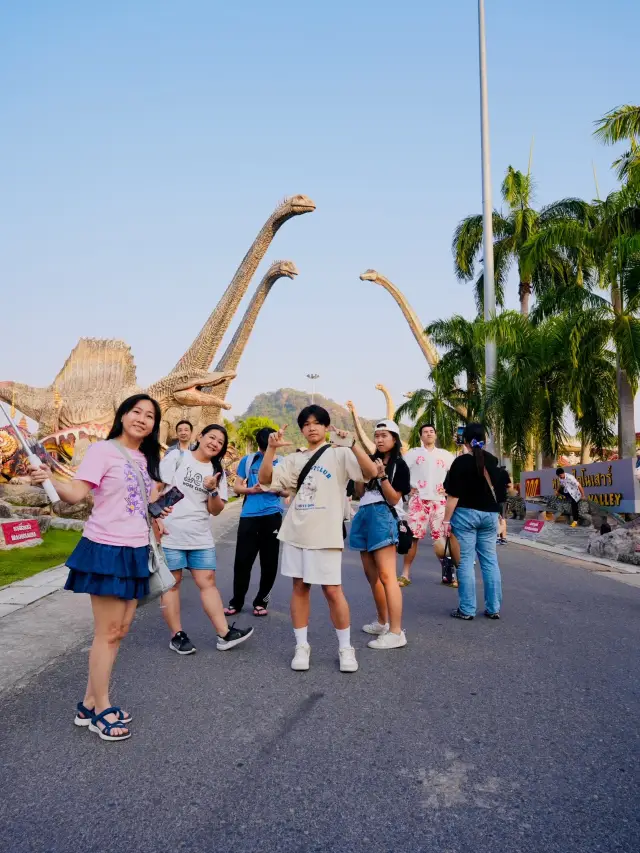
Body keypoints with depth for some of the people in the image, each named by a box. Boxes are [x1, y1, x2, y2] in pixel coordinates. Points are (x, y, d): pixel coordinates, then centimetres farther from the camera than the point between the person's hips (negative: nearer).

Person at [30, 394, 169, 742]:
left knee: (120, 629, 13)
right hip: (106, 549, -8)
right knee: (107, 632, 1)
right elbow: (77, 492, -20)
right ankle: (101, 710, 18)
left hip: (136, 551, 8)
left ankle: (89, 703, 27)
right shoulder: (102, 450, -10)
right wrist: (49, 480, -36)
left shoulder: (145, 459, 12)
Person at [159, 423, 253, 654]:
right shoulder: (176, 458, -1)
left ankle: (224, 634, 4)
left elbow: (215, 510, 7)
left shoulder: (217, 472, 11)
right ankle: (177, 635, 14)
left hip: (200, 536, 4)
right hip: (170, 533, -4)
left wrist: (213, 490, -12)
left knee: (208, 582, 3)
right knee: (172, 583, 3)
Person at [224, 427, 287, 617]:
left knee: (269, 562, 6)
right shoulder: (247, 460, 6)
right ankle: (236, 602, 18)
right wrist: (251, 489, -12)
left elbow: (287, 492, 9)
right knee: (242, 560, 2)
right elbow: (237, 487, 8)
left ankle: (261, 601, 22)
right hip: (249, 516, 0)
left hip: (272, 516, 0)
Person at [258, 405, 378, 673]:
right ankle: (302, 646, 21)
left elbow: (371, 472, -16)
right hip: (296, 533, 5)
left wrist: (351, 443, -27)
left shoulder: (339, 454, -2)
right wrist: (271, 448, -11)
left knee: (332, 590, -1)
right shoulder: (294, 459, 11)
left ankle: (345, 648, 14)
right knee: (299, 588, 9)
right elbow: (265, 479, 2)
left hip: (326, 534, -4)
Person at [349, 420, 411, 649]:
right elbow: (359, 493, 14)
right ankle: (382, 623, 28)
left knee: (386, 576, -14)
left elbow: (394, 499, -9)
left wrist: (382, 476, -20)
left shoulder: (399, 465, -3)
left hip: (382, 517, -8)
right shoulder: (371, 460, 15)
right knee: (371, 575, 14)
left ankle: (396, 633, -14)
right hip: (363, 516, 8)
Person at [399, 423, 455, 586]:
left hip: (439, 501, 1)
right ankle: (405, 574, 3)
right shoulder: (413, 453, 9)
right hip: (418, 500, -1)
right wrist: (408, 487, -4)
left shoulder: (445, 455, 13)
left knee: (442, 538, -3)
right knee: (412, 536, -4)